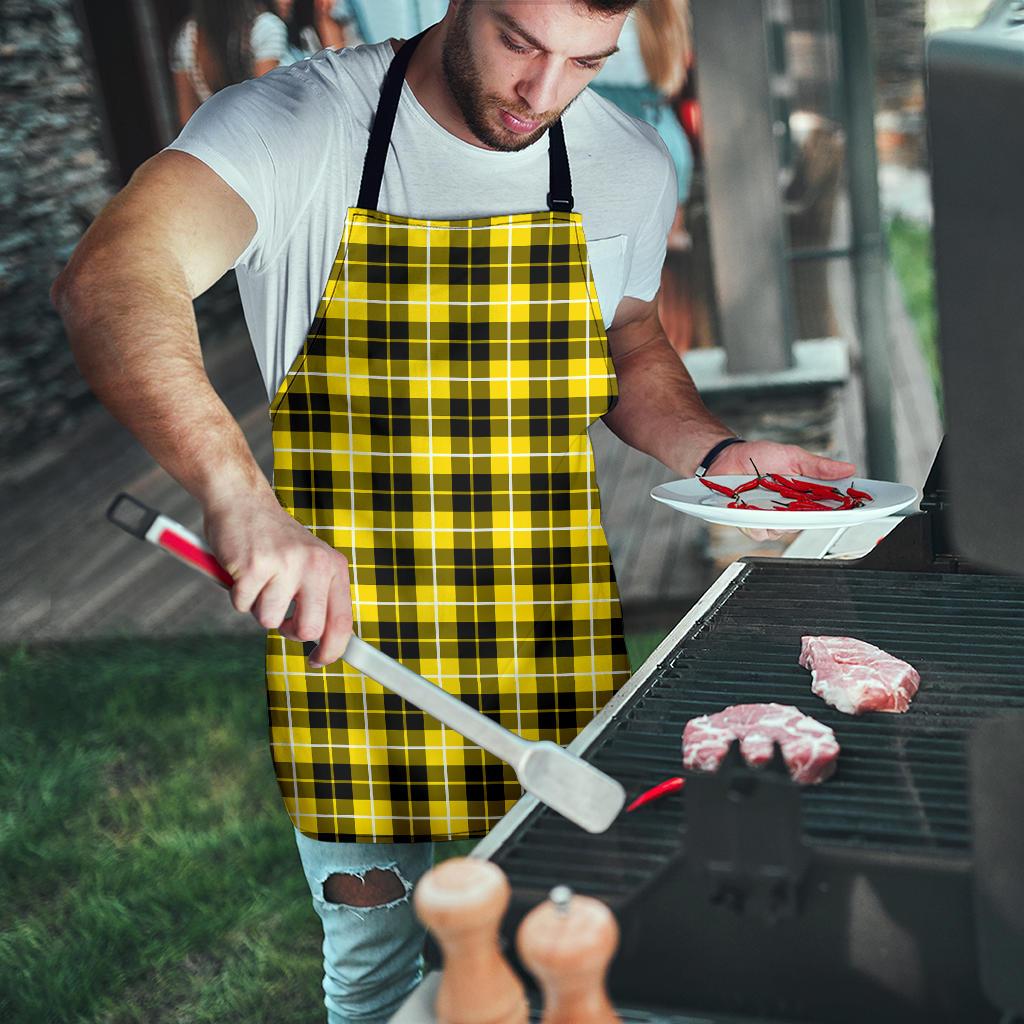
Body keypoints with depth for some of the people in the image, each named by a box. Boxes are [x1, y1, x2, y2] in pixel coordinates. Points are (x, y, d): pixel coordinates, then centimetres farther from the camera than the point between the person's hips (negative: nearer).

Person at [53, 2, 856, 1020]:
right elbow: (109, 281, -32)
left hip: (555, 662, 3)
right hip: (348, 646, -2)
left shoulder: (630, 166, 0)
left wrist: (716, 453, -2)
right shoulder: (295, 124, -14)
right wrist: (239, 496, -48)